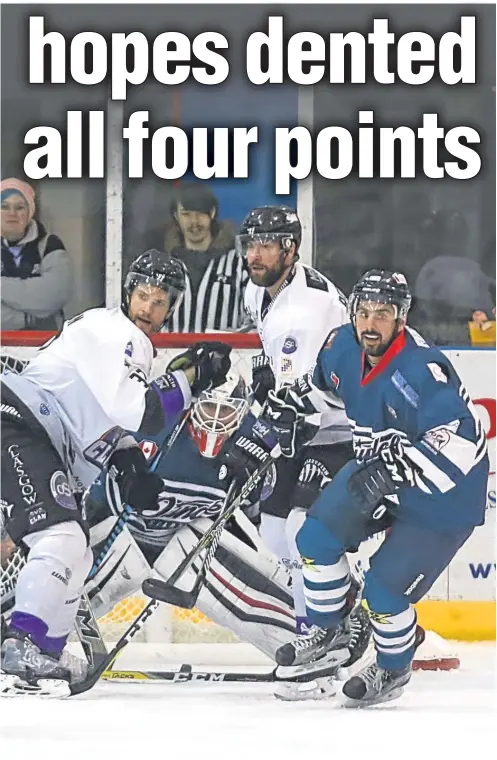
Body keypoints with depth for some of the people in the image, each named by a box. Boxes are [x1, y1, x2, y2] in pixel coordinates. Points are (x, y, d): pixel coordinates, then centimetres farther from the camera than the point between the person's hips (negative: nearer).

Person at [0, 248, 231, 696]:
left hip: (50, 453, 12)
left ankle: (44, 655, 19)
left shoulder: (134, 347, 21)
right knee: (62, 540, -24)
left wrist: (129, 464, 10)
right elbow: (137, 412, -23)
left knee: (75, 557, 15)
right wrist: (188, 376, -17)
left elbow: (111, 417, 26)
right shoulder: (113, 333, -13)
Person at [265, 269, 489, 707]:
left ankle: (393, 670, 21)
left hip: (443, 498, -8)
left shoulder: (423, 369, -34)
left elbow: (461, 437, -43)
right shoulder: (344, 347, -8)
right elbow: (322, 379, 18)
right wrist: (290, 403, 9)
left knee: (384, 590, -9)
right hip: (377, 471, 8)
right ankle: (331, 637, 26)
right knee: (317, 537, 3)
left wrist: (394, 469, -47)